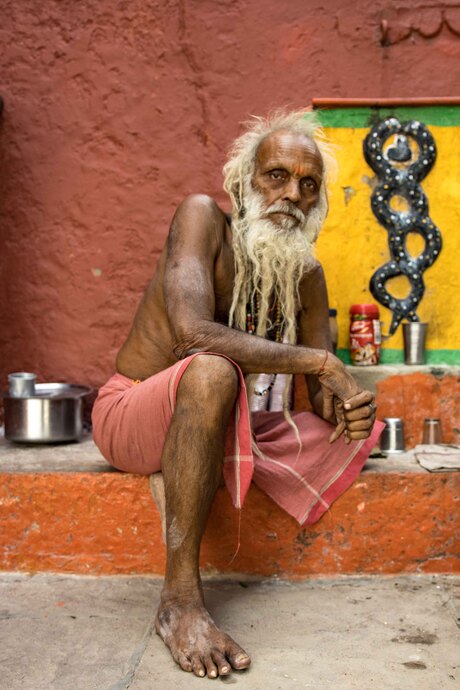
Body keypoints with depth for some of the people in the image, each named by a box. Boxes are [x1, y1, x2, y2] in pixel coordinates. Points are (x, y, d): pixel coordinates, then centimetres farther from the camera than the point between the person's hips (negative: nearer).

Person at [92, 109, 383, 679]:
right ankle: (180, 600, -32)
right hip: (128, 413, -5)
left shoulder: (306, 276, 1)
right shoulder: (203, 216, -16)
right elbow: (192, 333, -34)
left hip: (215, 425, 6)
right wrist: (321, 361, -29)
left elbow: (324, 397, 0)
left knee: (358, 431, -3)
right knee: (211, 372, -40)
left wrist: (344, 407, -25)